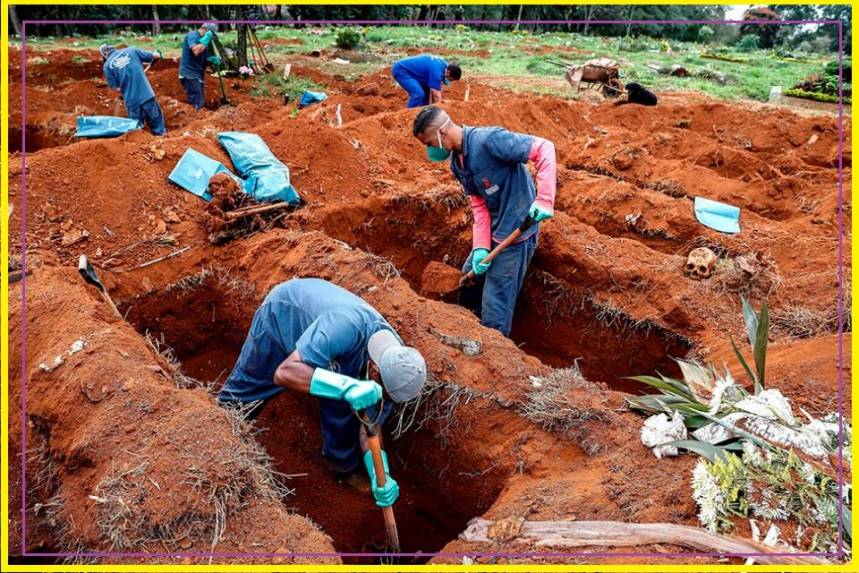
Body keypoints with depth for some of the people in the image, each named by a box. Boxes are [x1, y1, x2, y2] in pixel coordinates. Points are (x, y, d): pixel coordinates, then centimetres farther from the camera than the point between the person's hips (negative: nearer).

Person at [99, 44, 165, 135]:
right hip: (147, 94, 0)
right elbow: (156, 56, 7)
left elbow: (116, 88, 0)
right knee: (156, 121, 12)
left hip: (131, 100, 0)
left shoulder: (107, 66, 4)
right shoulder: (131, 51, 7)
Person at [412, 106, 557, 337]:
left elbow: (544, 148, -26)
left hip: (516, 233, -9)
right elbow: (479, 205, 2)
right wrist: (480, 247, -10)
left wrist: (544, 201, -34)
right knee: (469, 280, 25)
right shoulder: (457, 161, 4)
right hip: (494, 232, 9)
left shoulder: (488, 140, -23)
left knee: (495, 307, -1)